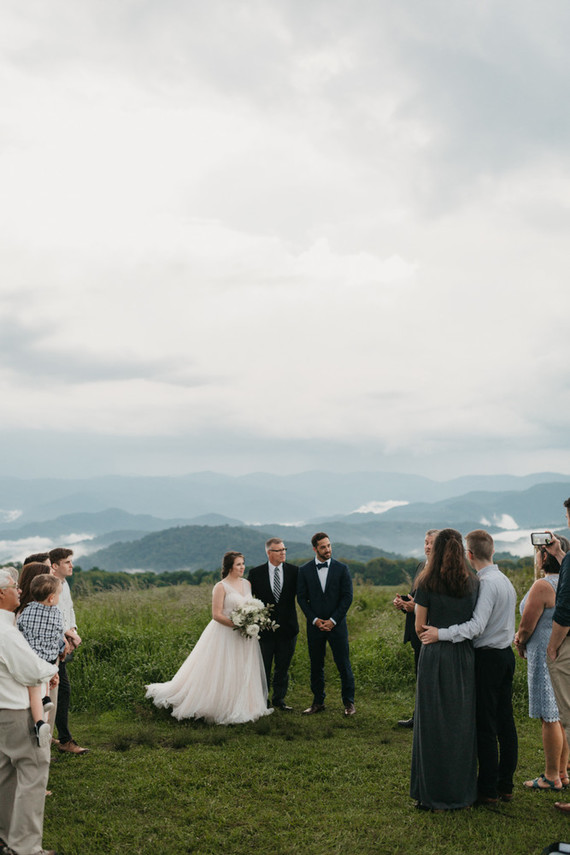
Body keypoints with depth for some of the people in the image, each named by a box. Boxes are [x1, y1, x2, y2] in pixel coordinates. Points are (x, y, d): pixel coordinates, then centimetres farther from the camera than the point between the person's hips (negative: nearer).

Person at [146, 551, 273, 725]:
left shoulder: (247, 584, 9)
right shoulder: (221, 587, -10)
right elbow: (216, 615, -15)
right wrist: (237, 625, -21)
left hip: (245, 637, 6)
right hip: (225, 635, -6)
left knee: (243, 673, 10)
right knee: (220, 673, -1)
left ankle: (242, 707, 22)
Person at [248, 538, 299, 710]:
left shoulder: (294, 571, -1)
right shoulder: (255, 573, -4)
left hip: (287, 627, 1)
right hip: (264, 628, -1)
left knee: (283, 667, 12)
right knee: (263, 668, 9)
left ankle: (279, 701, 26)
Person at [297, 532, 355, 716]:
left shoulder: (341, 569, 0)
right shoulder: (304, 570, 3)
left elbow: (347, 597, -3)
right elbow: (301, 598, 3)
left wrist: (333, 620, -9)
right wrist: (315, 620, -7)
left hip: (336, 624, -1)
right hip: (315, 625, 1)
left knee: (343, 664, 1)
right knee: (316, 666, 8)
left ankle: (349, 702, 13)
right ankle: (318, 702, 19)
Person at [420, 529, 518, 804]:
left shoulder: (486, 583, -18)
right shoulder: (505, 580, 12)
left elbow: (477, 626, -26)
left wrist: (441, 633, -27)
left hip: (488, 657, -9)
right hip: (506, 654, 9)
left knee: (486, 726, -1)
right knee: (505, 722, 12)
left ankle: (488, 790, 6)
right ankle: (506, 786, 21)